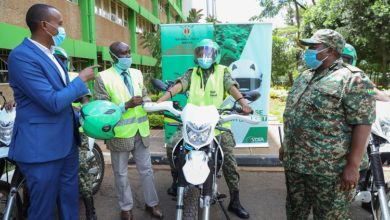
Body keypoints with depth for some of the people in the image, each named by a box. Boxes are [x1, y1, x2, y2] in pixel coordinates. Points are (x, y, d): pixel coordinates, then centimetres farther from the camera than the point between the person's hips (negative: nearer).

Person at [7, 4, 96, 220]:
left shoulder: (51, 55, 13)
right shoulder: (21, 56, -18)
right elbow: (53, 102, -23)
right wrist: (81, 79, -12)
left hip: (66, 142, 9)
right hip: (41, 146, -9)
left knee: (69, 201, 19)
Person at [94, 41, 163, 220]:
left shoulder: (137, 74, 9)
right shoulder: (103, 77, -8)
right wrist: (126, 106, -24)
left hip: (140, 131, 5)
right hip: (120, 133, -4)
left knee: (146, 170, 15)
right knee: (121, 174, 13)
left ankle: (151, 203, 32)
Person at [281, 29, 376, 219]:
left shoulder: (352, 79, -11)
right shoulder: (304, 77, 13)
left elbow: (362, 124, -16)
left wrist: (353, 166, -19)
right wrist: (285, 145, 19)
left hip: (329, 169, -7)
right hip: (294, 163, 8)